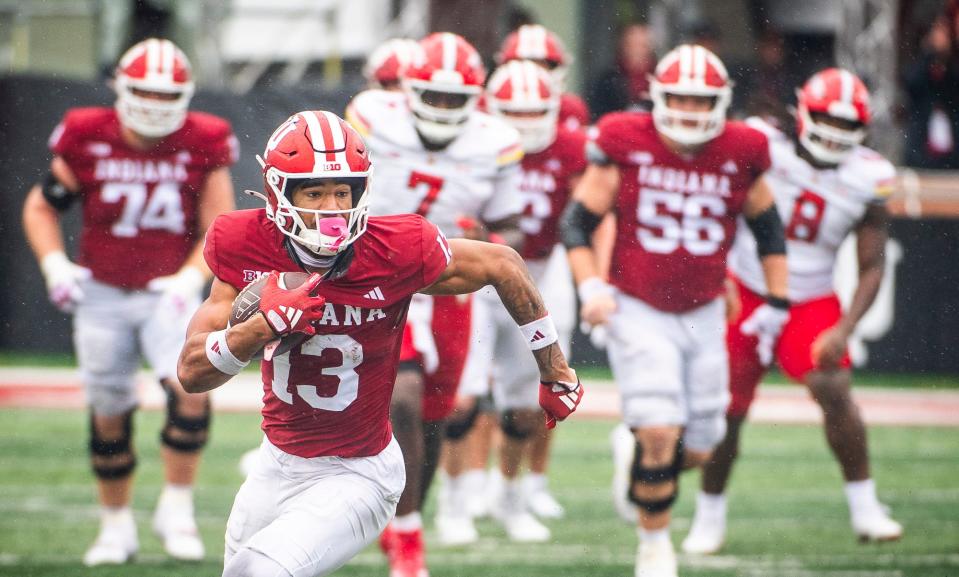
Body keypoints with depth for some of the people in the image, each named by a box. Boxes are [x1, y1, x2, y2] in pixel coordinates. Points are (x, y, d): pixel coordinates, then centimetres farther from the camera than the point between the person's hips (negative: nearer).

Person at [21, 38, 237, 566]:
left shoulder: (203, 147, -9)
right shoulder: (87, 140, -8)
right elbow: (41, 207, 5)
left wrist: (190, 278, -19)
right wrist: (54, 264, -10)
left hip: (169, 293, -1)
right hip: (102, 297, 1)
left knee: (191, 389, -24)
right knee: (109, 417, 6)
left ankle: (176, 508, -9)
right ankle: (116, 526, 25)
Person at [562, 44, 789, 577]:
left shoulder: (741, 154, -3)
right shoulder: (626, 145, -10)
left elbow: (768, 229, 12)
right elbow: (579, 220, -2)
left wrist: (777, 302, 11)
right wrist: (590, 287, -15)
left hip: (704, 314, 3)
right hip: (638, 312, -3)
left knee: (698, 448, 5)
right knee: (659, 435, -15)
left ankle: (634, 453, 40)